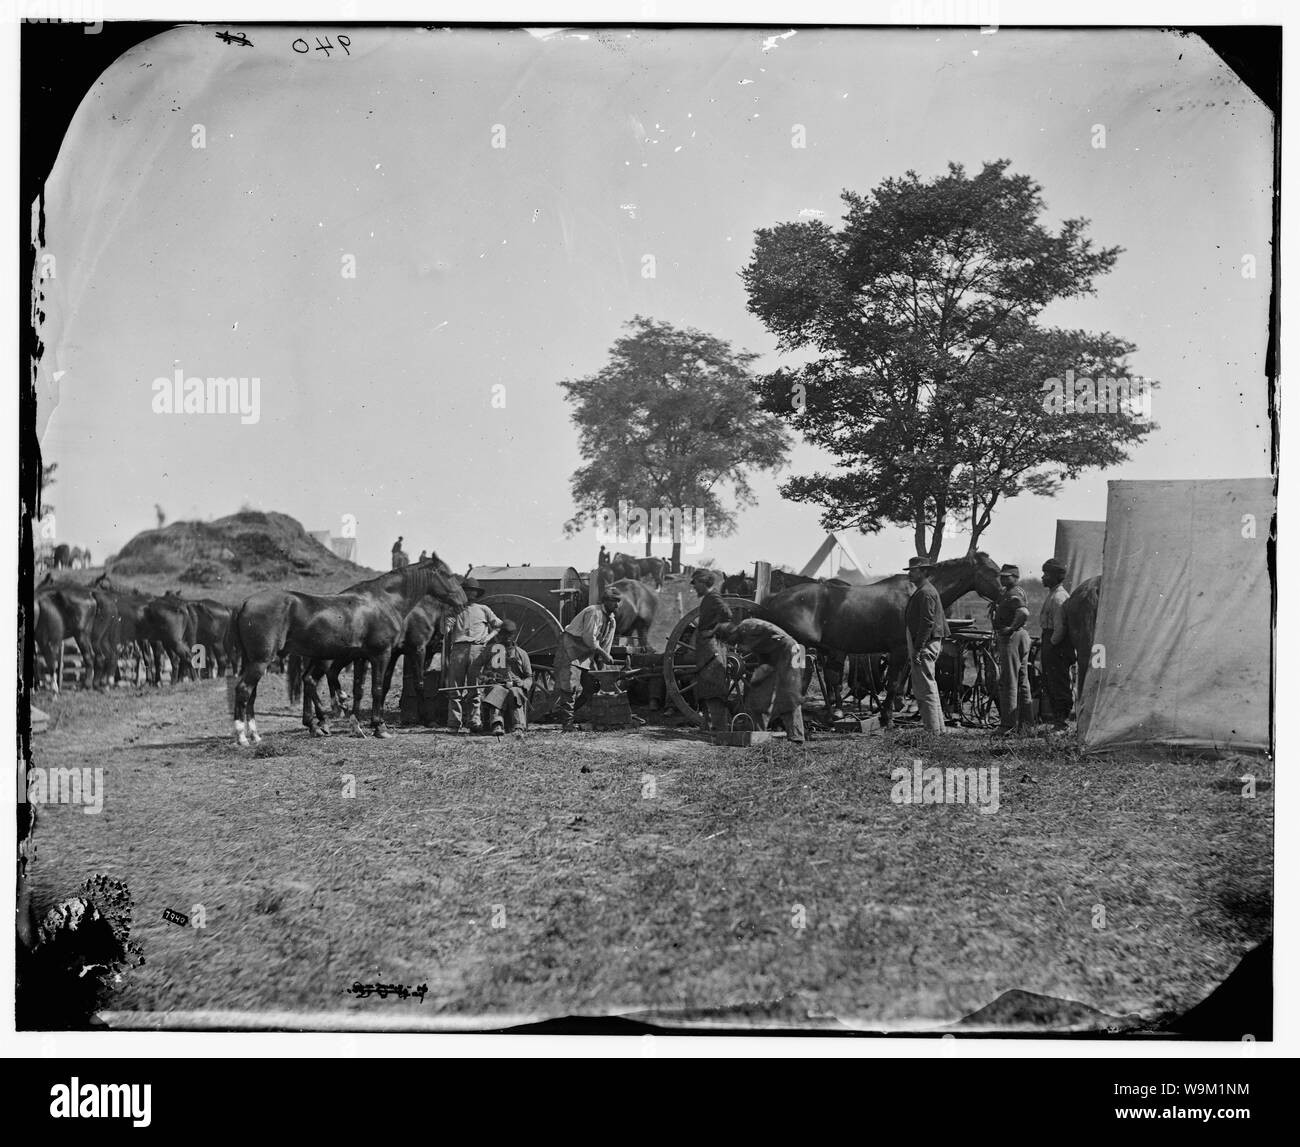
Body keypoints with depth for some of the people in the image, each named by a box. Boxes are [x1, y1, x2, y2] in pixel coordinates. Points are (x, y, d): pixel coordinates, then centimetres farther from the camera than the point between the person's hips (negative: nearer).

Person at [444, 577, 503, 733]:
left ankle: (476, 722, -7)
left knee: (475, 687, -5)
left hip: (477, 649, 0)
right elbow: (447, 631, 14)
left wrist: (489, 637, 4)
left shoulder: (483, 609, 21)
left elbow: (499, 625, 22)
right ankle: (455, 724, -5)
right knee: (455, 687, -5)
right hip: (458, 649, 0)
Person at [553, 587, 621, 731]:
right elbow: (589, 638, -27)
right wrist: (603, 654, -23)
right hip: (571, 648, -9)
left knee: (593, 685, 6)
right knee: (567, 686, -15)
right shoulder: (594, 613, -19)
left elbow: (605, 645, 13)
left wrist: (602, 667, 7)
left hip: (588, 654, 9)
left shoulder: (612, 621, 10)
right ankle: (566, 722, -15)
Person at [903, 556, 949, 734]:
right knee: (919, 690, 15)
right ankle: (939, 728, 20)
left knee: (926, 689, -8)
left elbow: (927, 623, -21)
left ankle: (933, 730, -5)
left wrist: (917, 650, -23)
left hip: (925, 645, -11)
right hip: (920, 645, 11)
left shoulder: (926, 592, -14)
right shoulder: (921, 591, 19)